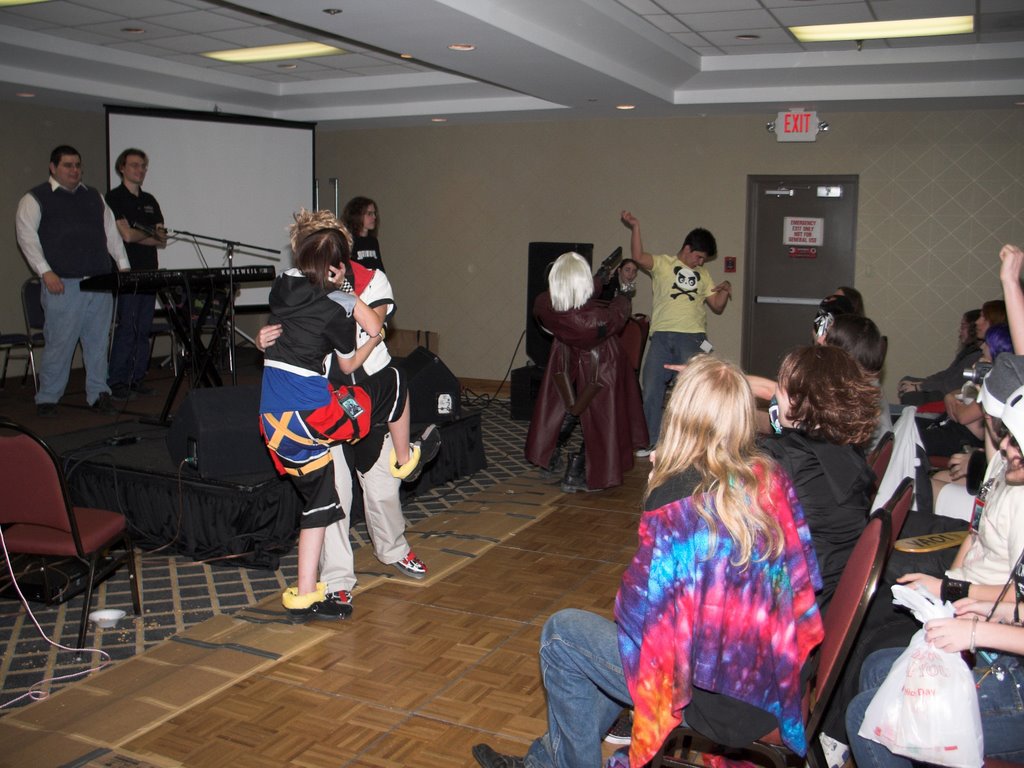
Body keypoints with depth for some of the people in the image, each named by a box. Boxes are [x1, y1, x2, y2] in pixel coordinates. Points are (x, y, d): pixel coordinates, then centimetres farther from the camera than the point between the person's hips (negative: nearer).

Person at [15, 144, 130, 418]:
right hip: (63, 285, -5)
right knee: (59, 343, -4)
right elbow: (27, 236, -4)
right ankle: (47, 398, 8)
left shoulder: (94, 197, 20)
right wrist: (45, 272, -15)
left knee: (99, 342, 7)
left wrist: (124, 265, 6)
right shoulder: (35, 199, 4)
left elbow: (111, 232, 18)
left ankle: (98, 394, 15)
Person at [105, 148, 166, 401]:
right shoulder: (114, 198, -2)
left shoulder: (150, 201, 19)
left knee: (144, 328, 6)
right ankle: (116, 382, -5)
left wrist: (138, 234, -6)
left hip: (149, 272, 6)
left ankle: (137, 377, 12)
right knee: (126, 327, -9)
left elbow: (162, 239, 12)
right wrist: (150, 234, 5)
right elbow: (126, 235, -12)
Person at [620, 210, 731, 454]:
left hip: (693, 337, 2)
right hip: (662, 336, -2)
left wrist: (725, 291, -1)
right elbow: (638, 256, -10)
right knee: (652, 389, 2)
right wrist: (635, 227, -18)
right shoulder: (663, 263, 7)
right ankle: (650, 441, 15)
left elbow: (717, 307, 17)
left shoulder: (703, 275, 19)